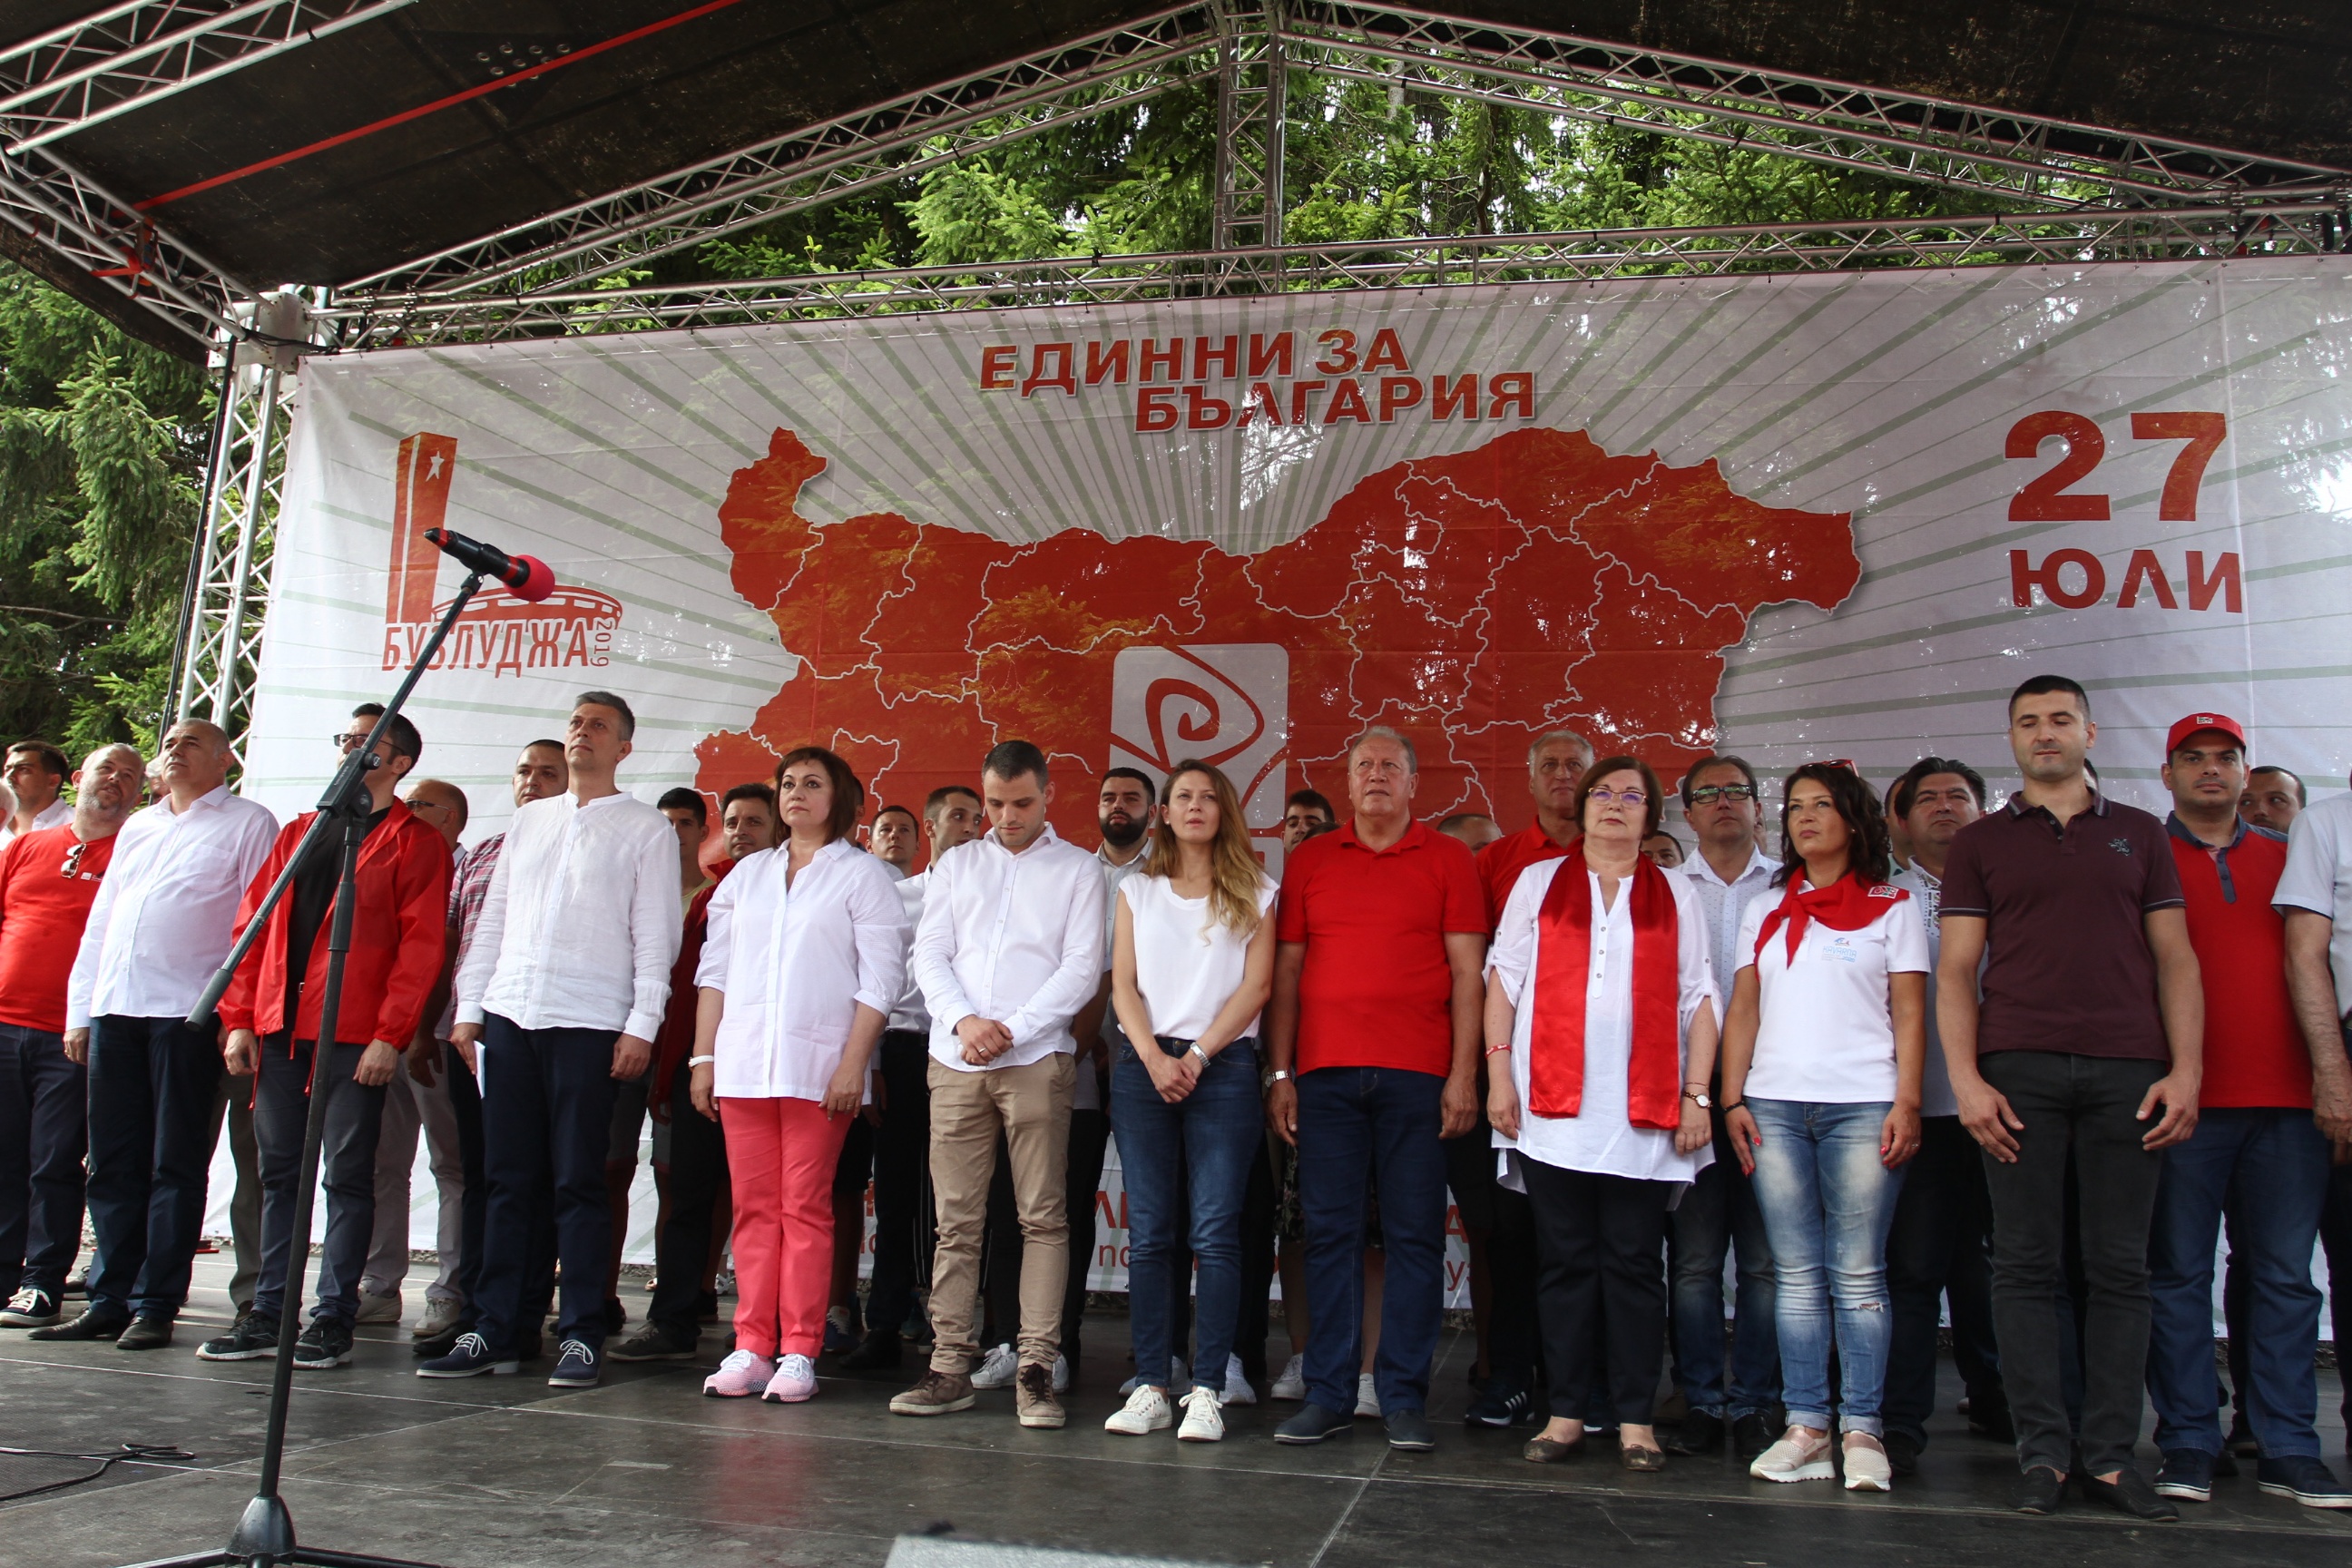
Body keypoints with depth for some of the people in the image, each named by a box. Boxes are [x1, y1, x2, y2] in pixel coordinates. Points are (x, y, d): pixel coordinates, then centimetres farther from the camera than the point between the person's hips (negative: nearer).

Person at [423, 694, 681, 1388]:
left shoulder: (647, 829, 4)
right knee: (509, 1181, 6)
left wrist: (641, 1025, -10)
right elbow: (493, 919, 18)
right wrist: (470, 1006, 10)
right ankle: (495, 1330, 12)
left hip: (588, 1024, -4)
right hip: (510, 1018, 4)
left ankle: (582, 1336, 4)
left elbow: (655, 935, -2)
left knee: (577, 1183, -2)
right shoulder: (529, 820, 18)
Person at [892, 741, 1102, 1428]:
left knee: (1043, 1217, -4)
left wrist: (1012, 1029, -10)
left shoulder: (1078, 870, 8)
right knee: (956, 1219, 3)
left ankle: (1035, 1369, -1)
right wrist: (963, 1020, -8)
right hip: (955, 1062, 3)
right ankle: (950, 1365, 8)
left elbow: (1081, 969, 0)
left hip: (1037, 1060, -2)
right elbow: (930, 954, 10)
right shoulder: (956, 865, 17)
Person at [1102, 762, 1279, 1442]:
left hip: (1223, 1066, -2)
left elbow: (1256, 984, 1)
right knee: (1149, 1233, 0)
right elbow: (1124, 984, 8)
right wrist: (1155, 1058, -8)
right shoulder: (1137, 890, 15)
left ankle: (1207, 1390, -3)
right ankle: (1150, 1386, 3)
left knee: (1215, 1231, -7)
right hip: (1144, 1066, 2)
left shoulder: (1253, 893, 10)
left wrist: (1198, 1055, -8)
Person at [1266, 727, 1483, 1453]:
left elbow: (1466, 972, 3)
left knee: (1415, 1235, 2)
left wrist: (1464, 1074, -4)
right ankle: (1328, 1394, 12)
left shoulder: (1448, 860, 7)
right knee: (1330, 1232, 4)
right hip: (1324, 1072, 2)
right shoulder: (1308, 862, 12)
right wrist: (1280, 1075, 5)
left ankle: (1405, 1397, 11)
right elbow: (1285, 973, 11)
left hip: (1416, 1074, -1)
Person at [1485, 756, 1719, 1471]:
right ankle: (1567, 1412, 11)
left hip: (1645, 1112, 0)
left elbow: (1698, 1000, 9)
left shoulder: (1676, 895, 14)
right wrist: (1499, 1074, -2)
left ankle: (1635, 1418, 9)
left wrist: (1696, 1095, 1)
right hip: (1553, 1105, 0)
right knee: (1565, 1261, 3)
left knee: (1634, 1263, 1)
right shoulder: (1538, 882, 13)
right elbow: (1503, 981, 7)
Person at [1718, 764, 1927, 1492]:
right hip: (1774, 1108, 3)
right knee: (1796, 1274, 3)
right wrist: (1732, 1099, 3)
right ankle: (1806, 1427, 8)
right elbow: (1743, 1009, 13)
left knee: (1858, 1274, -3)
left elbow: (1909, 1015, 3)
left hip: (1861, 1106, -3)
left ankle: (1863, 1430, 3)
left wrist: (1906, 1103, -7)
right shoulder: (1764, 912, 17)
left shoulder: (1893, 907, 9)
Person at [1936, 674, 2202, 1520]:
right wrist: (1966, 1079, -6)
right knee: (2027, 1265, -1)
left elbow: (2174, 958, 10)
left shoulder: (2139, 834, 15)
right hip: (2018, 1069, -1)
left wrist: (2185, 1069, -2)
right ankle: (2045, 1450, 5)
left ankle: (2109, 1454, 9)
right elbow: (1955, 969, 5)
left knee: (2119, 1267, 2)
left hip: (2128, 1070, 1)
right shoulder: (1980, 843, 11)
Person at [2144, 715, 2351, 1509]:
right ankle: (2190, 1444, 7)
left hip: (2286, 1094, 3)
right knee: (2179, 1273, 0)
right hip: (2183, 1098, -3)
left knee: (2284, 1274, 4)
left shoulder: (2285, 857, 17)